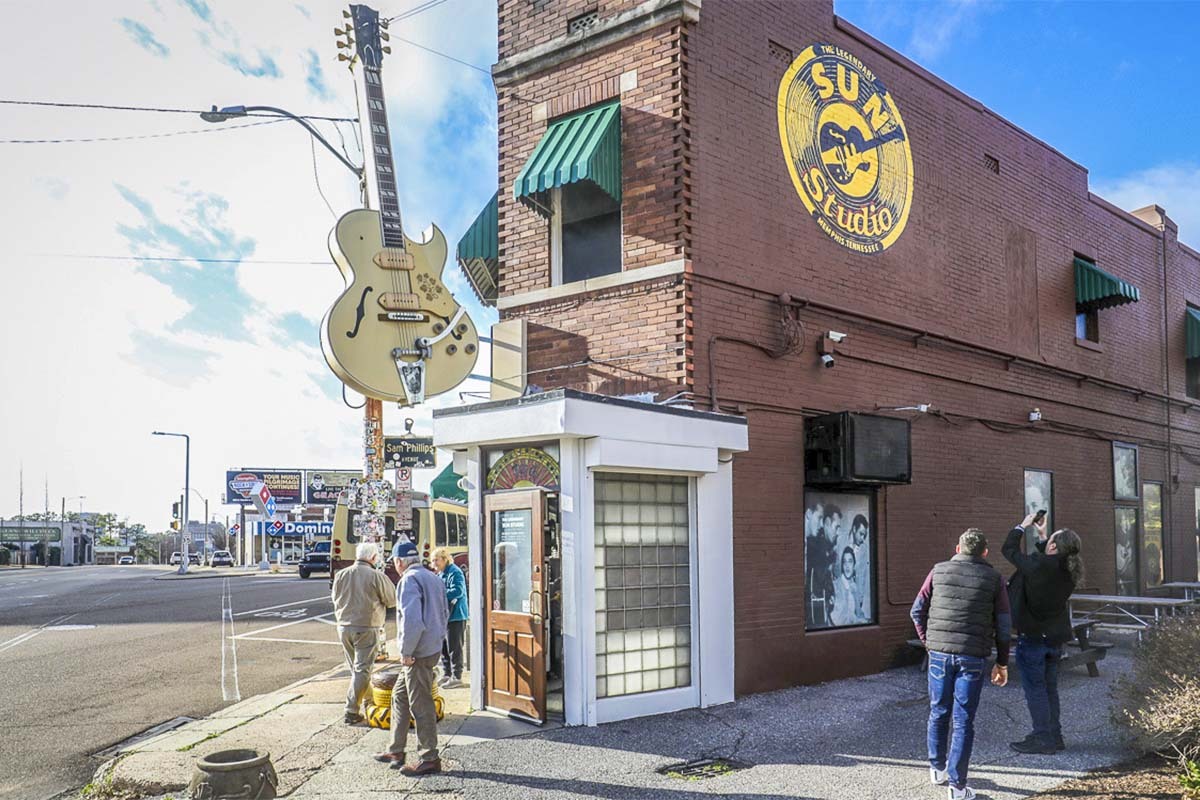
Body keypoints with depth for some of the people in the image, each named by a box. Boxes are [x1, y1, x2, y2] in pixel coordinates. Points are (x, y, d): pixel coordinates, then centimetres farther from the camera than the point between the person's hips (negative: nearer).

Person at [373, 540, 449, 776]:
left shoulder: (409, 580, -15)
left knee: (421, 705, -2)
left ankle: (429, 758, 5)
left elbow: (412, 619, -25)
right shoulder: (433, 578, 14)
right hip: (433, 648, 10)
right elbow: (444, 613, 20)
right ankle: (395, 751, 28)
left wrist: (406, 652, -17)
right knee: (399, 697, 20)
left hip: (418, 653, -10)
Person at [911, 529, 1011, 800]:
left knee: (938, 713, 18)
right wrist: (1002, 663, 11)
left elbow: (917, 611, 3)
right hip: (972, 657, -2)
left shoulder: (939, 571, 3)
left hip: (939, 654, 2)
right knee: (963, 721, 3)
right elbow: (1004, 625, 2)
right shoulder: (993, 579, 1)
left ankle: (937, 768, 32)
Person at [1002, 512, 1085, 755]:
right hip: (1055, 637, 7)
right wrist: (1041, 535, 22)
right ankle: (1054, 736, 24)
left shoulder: (1038, 565, -25)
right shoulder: (1069, 570, -3)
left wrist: (1022, 526, 3)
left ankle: (1043, 738, 4)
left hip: (1032, 637, -7)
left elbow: (1009, 549, -11)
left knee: (1035, 688, 1)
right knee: (1050, 688, 17)